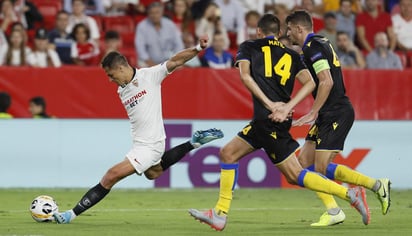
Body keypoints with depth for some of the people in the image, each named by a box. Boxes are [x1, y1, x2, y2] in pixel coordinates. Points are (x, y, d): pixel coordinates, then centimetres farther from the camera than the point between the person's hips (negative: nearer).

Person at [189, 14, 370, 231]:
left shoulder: (248, 47, 10)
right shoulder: (291, 55, 19)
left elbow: (245, 75, -8)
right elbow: (309, 83, 2)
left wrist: (270, 104, -13)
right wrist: (287, 108, -5)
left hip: (267, 119, -7)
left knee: (294, 175, -5)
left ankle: (349, 194, -12)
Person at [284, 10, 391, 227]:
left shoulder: (313, 47, -13)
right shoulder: (319, 43, 17)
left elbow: (327, 82, -22)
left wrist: (313, 113, -20)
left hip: (336, 113, -10)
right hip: (329, 115, 10)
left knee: (322, 167, -13)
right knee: (304, 159, 5)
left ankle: (377, 185, -7)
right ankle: (333, 211, 3)